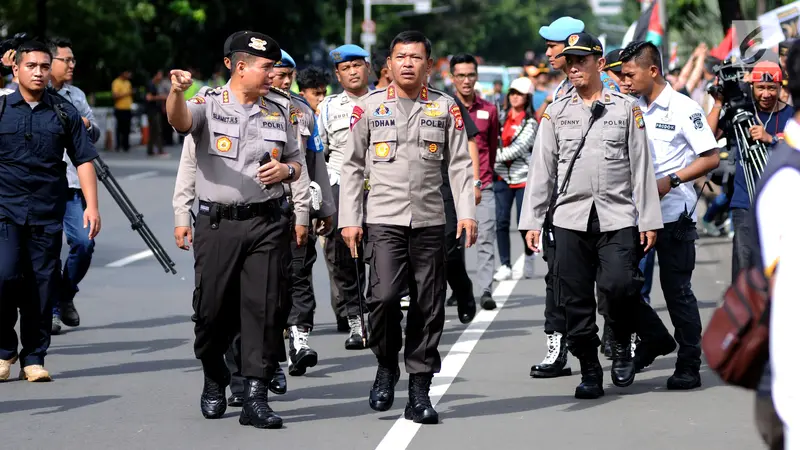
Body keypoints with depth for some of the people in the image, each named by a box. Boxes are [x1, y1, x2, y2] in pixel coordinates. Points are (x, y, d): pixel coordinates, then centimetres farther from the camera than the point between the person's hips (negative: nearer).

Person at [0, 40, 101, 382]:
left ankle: (34, 358, 12)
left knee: (42, 284, 1)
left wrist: (91, 206, -1)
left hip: (48, 212, 2)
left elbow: (83, 161, 8)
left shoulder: (65, 113, 8)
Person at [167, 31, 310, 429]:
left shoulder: (278, 112, 14)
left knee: (265, 308, -5)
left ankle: (255, 397, -3)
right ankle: (214, 381, 27)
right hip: (217, 223, -2)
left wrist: (286, 170, 0)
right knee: (213, 307, 2)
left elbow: (297, 163, 24)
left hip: (268, 223, 2)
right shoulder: (208, 103, 2)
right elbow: (179, 120, -21)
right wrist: (176, 92, -43)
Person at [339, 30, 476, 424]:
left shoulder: (445, 107, 8)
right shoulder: (369, 107, 5)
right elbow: (352, 165, 8)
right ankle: (386, 366, 9)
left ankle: (419, 391, 9)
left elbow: (461, 164, 8)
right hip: (384, 218, -1)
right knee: (384, 296, -17)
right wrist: (349, 219, 2)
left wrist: (467, 213, -3)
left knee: (429, 306, 1)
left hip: (430, 221, 2)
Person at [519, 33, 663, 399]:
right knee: (576, 300, 0)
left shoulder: (626, 108, 8)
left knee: (619, 286, -17)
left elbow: (641, 166, 6)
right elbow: (541, 169, 11)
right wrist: (532, 221, 4)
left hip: (617, 216, -2)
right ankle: (589, 372, 10)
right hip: (570, 218, 2)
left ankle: (622, 347, 10)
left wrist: (649, 220, 1)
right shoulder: (555, 113, 11)